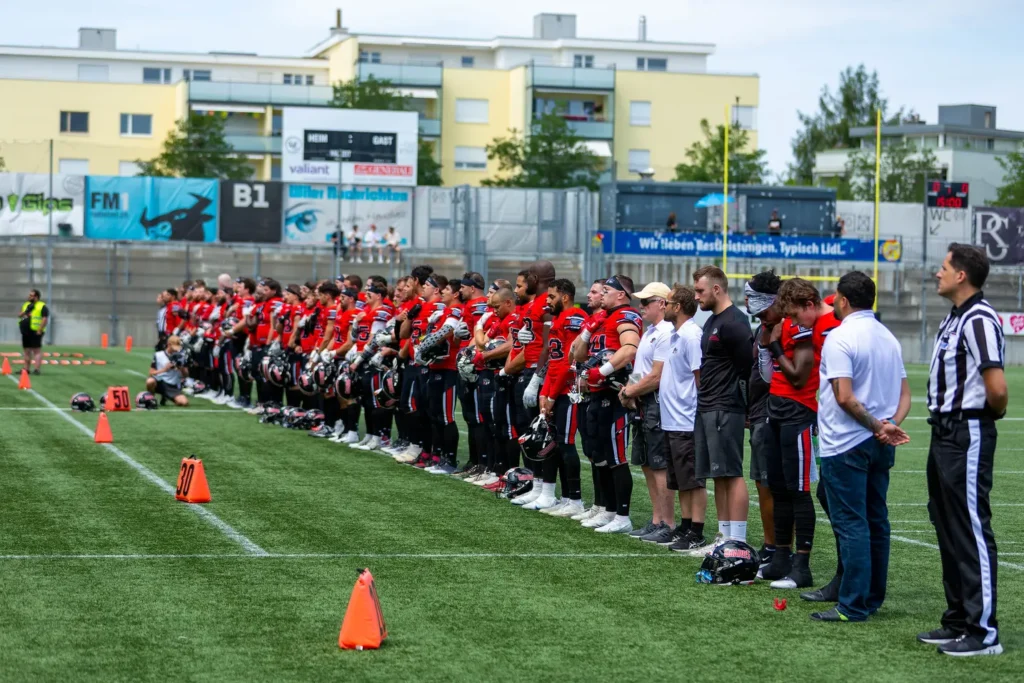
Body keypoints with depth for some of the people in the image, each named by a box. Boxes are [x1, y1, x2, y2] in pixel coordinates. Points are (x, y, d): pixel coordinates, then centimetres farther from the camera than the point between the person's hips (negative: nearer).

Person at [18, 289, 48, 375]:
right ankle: (26, 369, 16)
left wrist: (39, 330, -19)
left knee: (37, 351, -9)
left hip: (35, 332, -8)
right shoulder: (26, 305, 18)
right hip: (25, 332, 8)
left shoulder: (42, 306, -6)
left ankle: (37, 369, -12)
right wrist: (25, 311, -3)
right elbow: (19, 316, 18)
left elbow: (45, 319, -13)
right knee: (27, 351, 11)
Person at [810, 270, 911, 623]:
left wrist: (879, 426, -13)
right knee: (875, 521, 13)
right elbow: (904, 394, 10)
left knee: (851, 524, -6)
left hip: (846, 445, -8)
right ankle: (873, 597, 19)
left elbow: (845, 397, -21)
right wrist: (890, 425, -5)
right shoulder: (888, 337, 12)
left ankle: (853, 605, -6)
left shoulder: (840, 337, -13)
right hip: (880, 447, 8)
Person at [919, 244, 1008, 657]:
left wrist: (994, 412, -5)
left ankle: (982, 631, -3)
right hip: (946, 433, 10)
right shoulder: (954, 318, 14)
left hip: (967, 436, -10)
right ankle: (959, 620, 23)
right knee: (949, 529, 15)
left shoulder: (978, 320, -17)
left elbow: (997, 388, -23)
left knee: (972, 532, -7)